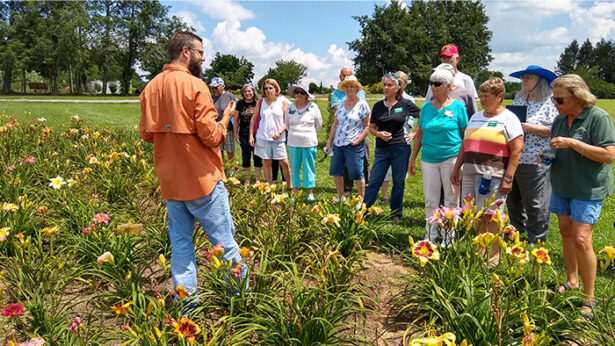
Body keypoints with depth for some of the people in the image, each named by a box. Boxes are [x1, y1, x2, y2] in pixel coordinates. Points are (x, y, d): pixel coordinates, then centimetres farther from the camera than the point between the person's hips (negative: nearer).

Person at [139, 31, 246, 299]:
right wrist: (225, 119, 1)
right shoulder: (195, 85, -14)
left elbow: (146, 133, 13)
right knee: (223, 238, 5)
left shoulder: (151, 87, 7)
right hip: (200, 178, -7)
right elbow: (211, 136, -16)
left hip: (169, 179, 7)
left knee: (179, 240, 12)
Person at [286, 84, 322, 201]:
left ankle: (310, 193, 9)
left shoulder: (313, 107, -2)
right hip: (293, 143, 2)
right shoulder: (290, 108, 5)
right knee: (294, 167, 6)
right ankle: (295, 191, 15)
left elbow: (319, 124, 9)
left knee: (309, 168, 2)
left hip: (309, 143, -2)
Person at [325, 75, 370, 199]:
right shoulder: (341, 104, 12)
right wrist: (329, 141, 11)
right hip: (338, 144, 6)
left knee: (357, 174, -3)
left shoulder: (362, 104, -4)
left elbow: (368, 126, -6)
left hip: (354, 145, -6)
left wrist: (358, 140, -14)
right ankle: (341, 198, 24)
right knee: (336, 172, 9)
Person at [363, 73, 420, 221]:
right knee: (374, 181, 2)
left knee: (399, 182, 7)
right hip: (381, 149, 2)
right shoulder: (378, 106, 7)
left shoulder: (406, 104, -1)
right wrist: (379, 134, -8)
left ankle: (396, 214, 19)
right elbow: (371, 128, 11)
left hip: (401, 148, -2)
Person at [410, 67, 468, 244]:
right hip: (429, 159, 3)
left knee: (451, 199, 5)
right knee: (430, 199, 9)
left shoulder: (457, 106, -1)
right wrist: (413, 158, 11)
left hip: (451, 158, -3)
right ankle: (430, 235, 21)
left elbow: (466, 135, 1)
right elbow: (419, 134, 13)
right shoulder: (427, 107, 8)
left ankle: (448, 238, 17)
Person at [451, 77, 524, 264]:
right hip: (470, 174, 7)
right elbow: (465, 145, 22)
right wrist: (456, 169, 18)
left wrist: (508, 178, -15)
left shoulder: (508, 118, -3)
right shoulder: (476, 117, 18)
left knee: (490, 216, -3)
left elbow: (517, 150, -9)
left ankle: (493, 257, 10)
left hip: (493, 177, -6)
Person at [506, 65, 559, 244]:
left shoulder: (549, 103, -6)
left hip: (535, 161, -7)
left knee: (535, 204, 1)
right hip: (512, 159, 7)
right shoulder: (518, 99, 14)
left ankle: (536, 241, 15)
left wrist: (530, 128, -19)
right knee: (513, 200, 19)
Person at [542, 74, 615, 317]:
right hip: (562, 186, 7)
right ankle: (572, 282, 29)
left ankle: (589, 298, 2)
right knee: (566, 233, 13)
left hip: (588, 189, -7)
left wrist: (573, 143, -26)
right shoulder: (560, 119, 7)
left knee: (581, 240, -11)